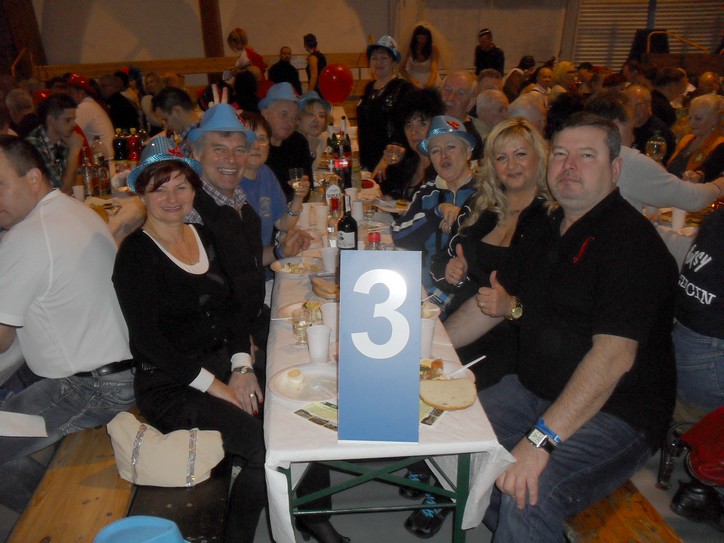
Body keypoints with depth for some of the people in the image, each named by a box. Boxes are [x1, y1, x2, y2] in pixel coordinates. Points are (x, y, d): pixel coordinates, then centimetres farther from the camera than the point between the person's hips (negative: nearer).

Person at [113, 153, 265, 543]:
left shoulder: (203, 237, 11)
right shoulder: (136, 254, -8)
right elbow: (149, 341, -14)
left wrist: (242, 367, -4)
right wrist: (218, 388, -16)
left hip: (222, 365, 6)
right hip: (169, 387, -6)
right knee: (264, 446, -23)